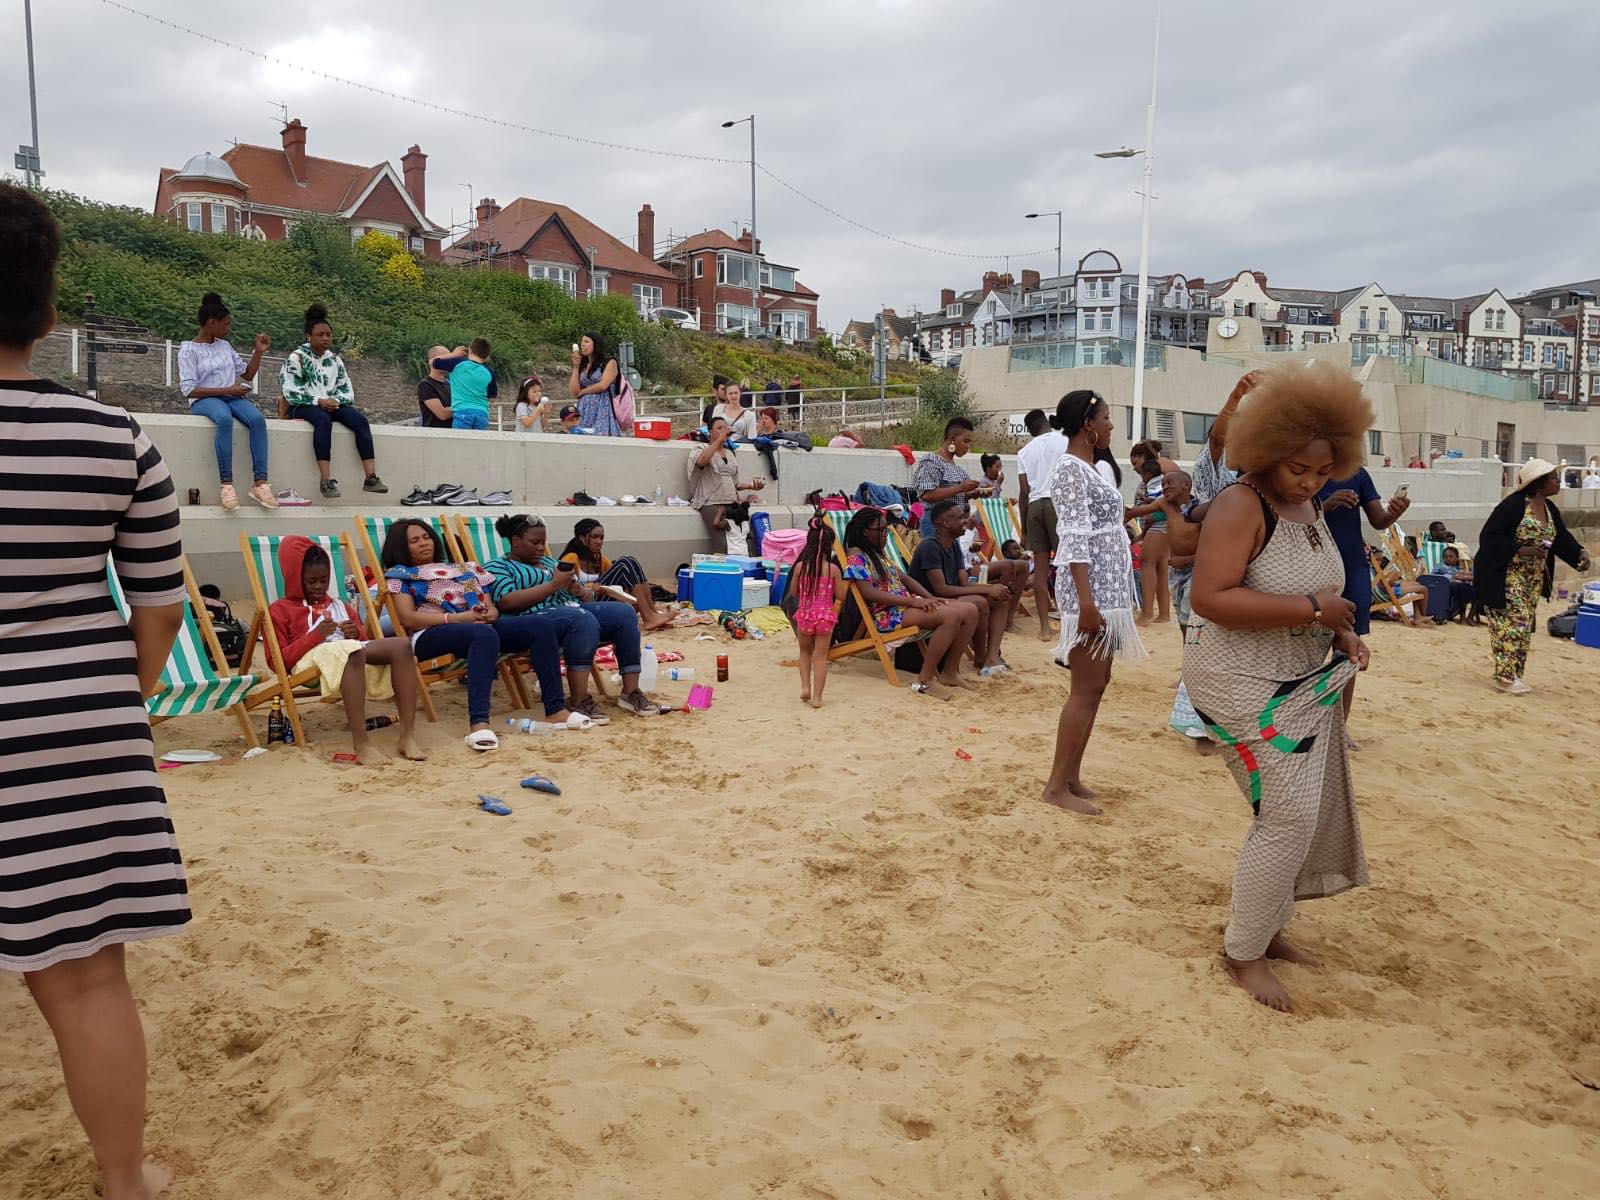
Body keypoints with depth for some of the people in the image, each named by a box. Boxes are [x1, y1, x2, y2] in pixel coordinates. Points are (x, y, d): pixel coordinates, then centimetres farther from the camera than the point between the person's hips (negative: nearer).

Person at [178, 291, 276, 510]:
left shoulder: (224, 346, 18)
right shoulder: (188, 350, 1)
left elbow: (247, 374, 26)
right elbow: (189, 390, -8)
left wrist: (259, 352, 13)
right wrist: (226, 390, -13)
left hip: (232, 397, 5)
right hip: (204, 400, -5)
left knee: (257, 419, -30)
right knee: (225, 418, -40)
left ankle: (260, 483, -37)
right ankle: (226, 484, -42)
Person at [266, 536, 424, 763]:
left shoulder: (337, 604, 30)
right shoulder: (280, 610, 14)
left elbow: (362, 641, 26)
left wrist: (356, 633, 1)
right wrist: (315, 636, -10)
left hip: (352, 651, 5)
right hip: (312, 659, -5)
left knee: (401, 646, -25)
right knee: (351, 651, -42)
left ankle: (408, 735, -34)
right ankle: (360, 743, -47)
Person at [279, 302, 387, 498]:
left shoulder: (335, 360, 18)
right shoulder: (296, 358, 2)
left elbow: (347, 390, 15)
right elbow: (290, 392, -7)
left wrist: (334, 401, -7)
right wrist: (319, 401, -17)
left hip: (331, 404, 5)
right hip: (303, 407, -5)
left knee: (360, 419, -26)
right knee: (323, 420, -40)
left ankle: (371, 477, -37)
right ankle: (327, 480, -48)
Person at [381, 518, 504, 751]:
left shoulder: (461, 569, 34)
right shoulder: (400, 575, 19)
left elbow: (490, 605, 27)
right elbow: (408, 618, 3)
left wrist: (491, 613, 0)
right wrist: (456, 618, -9)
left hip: (478, 627, 4)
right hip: (429, 635, -4)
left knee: (486, 633, -36)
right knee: (485, 634, -38)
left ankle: (479, 723, -48)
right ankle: (478, 722, -52)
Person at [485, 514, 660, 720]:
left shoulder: (550, 562, 28)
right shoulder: (496, 567, 8)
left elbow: (589, 595, 25)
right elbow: (507, 602, -12)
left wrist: (581, 591, 0)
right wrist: (553, 585, -13)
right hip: (537, 619, -7)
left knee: (624, 612, -17)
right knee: (583, 620, -36)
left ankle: (630, 692, -18)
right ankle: (580, 703, -36)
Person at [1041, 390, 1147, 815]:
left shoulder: (1091, 467, 16)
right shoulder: (1071, 468, -13)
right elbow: (1074, 540, -20)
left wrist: (1104, 599, 18)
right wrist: (1086, 603, -25)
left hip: (1109, 588, 10)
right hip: (1092, 590, -10)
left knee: (1096, 684, 12)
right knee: (1087, 689, -7)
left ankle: (1071, 775, 19)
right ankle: (1056, 786, 0)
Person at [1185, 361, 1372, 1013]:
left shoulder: (1310, 506, 8)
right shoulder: (1241, 505, -19)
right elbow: (1209, 598, -29)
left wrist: (1340, 632, 2)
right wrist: (1310, 608, -28)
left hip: (1304, 683, 9)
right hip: (1246, 685, -9)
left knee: (1310, 812, 13)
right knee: (1288, 813, -9)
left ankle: (1265, 925, 31)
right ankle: (1243, 952, 9)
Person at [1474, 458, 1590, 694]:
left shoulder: (1550, 509, 10)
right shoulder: (1514, 504, -16)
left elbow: (1562, 539, 15)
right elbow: (1489, 536, -18)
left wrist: (1580, 553, -4)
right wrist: (1521, 550, -24)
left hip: (1533, 580, 9)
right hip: (1505, 576, -9)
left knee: (1524, 626, 10)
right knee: (1514, 621, -13)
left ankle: (1513, 676, 17)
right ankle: (1505, 676, -9)